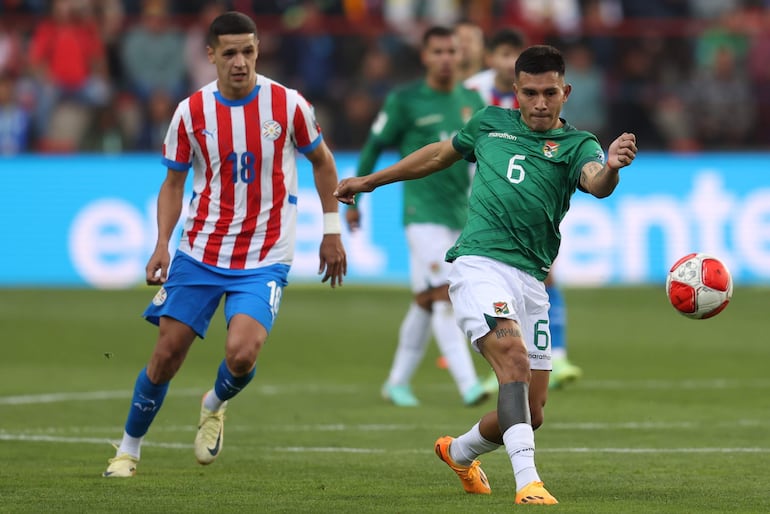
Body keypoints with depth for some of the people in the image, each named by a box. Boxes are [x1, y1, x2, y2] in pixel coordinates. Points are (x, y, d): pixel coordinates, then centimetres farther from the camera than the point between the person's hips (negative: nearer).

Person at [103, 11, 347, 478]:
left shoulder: (288, 105, -6)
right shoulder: (191, 112, -3)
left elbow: (322, 160, 9)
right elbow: (174, 183, 7)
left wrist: (332, 231, 8)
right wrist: (162, 244, -6)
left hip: (264, 260, -2)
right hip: (200, 253, 2)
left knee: (241, 354, -20)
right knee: (167, 355, 1)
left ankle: (215, 406, 15)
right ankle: (129, 448, 21)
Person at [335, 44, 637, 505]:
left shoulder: (576, 144, 5)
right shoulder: (491, 123, 11)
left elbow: (596, 184, -18)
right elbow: (440, 154, 29)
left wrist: (611, 167, -43)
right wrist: (371, 181, 36)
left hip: (531, 278, 2)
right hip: (480, 264, -2)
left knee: (531, 413, 7)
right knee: (514, 360, -27)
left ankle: (460, 452, 37)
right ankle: (527, 481, -36)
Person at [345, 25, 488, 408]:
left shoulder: (472, 101, 10)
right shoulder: (404, 101, -5)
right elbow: (373, 148, 3)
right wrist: (353, 200, 5)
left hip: (461, 215, 6)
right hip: (424, 214, -5)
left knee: (425, 302, 11)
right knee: (442, 298, -15)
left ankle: (397, 382, 23)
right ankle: (468, 386, -21)